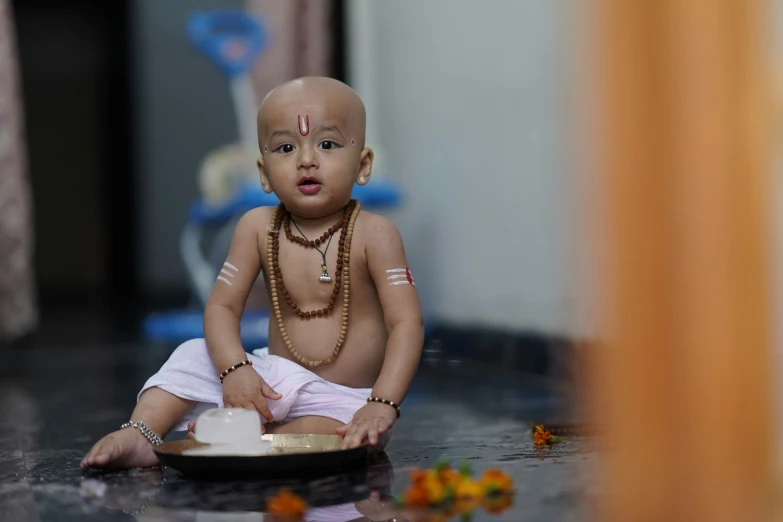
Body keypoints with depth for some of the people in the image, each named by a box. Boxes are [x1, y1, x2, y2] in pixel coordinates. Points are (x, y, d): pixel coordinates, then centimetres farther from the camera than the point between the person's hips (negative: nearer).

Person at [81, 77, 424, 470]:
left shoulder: (372, 234, -13)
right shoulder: (258, 228, -2)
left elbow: (407, 323, -18)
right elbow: (222, 306, -3)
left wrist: (383, 404, -31)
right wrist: (234, 369, -22)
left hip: (342, 397, -4)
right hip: (276, 378, 4)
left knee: (345, 433, -35)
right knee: (194, 357, -11)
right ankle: (139, 434, -21)